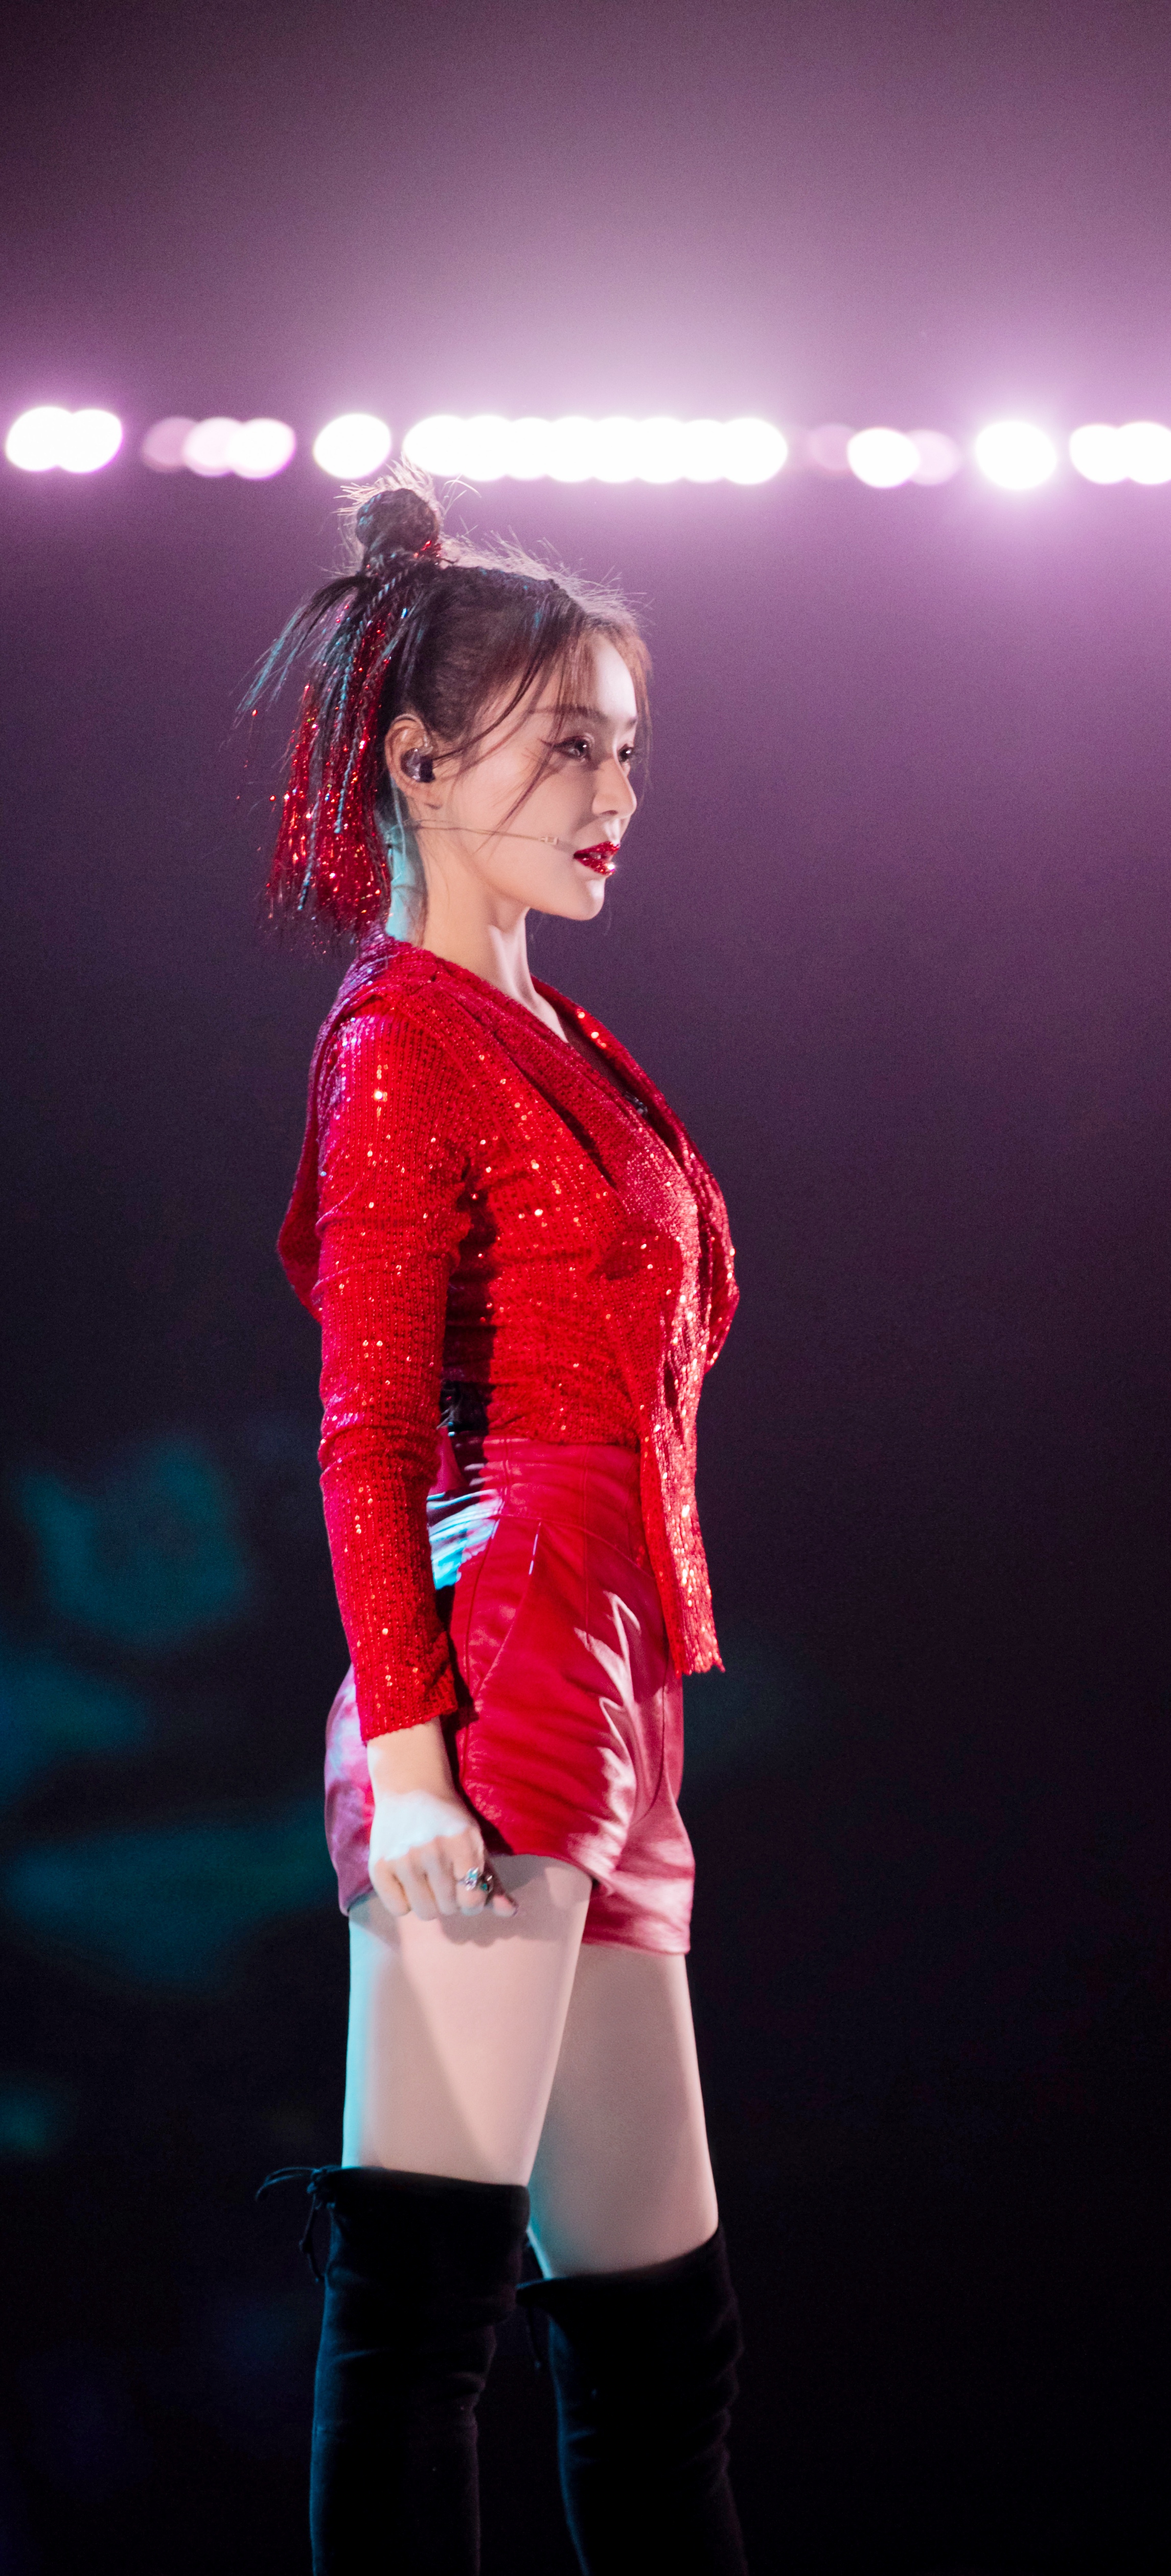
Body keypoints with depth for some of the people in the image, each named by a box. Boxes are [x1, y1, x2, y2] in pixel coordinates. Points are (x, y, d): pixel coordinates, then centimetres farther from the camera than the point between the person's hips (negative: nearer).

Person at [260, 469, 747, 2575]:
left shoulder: (552, 1042, 21)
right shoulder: (404, 1043, -4)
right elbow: (366, 1430, -10)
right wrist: (406, 1740, -18)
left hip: (605, 1726, 9)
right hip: (495, 1707, -9)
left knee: (658, 2318, 11)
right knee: (420, 2282, -9)